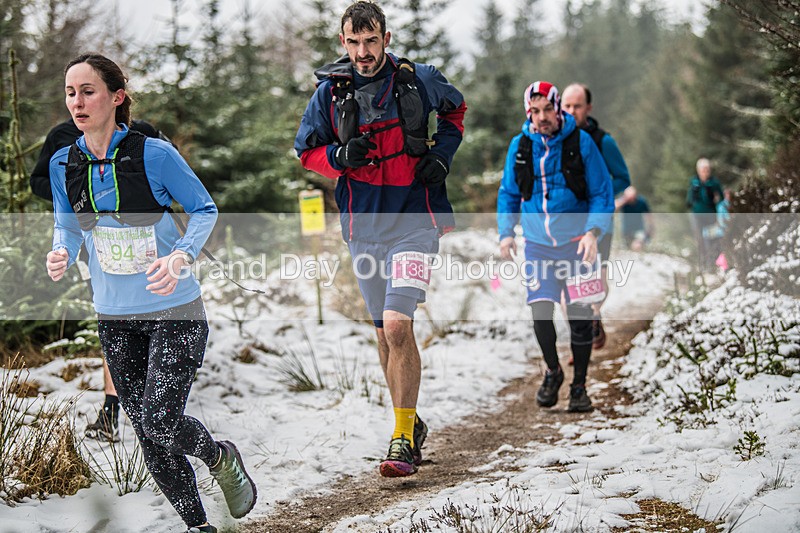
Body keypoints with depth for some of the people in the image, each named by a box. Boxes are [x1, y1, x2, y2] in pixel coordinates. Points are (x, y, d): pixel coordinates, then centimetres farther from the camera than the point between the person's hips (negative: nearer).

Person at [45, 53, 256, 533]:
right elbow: (68, 227, 9)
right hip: (115, 318, 5)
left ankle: (224, 460, 18)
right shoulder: (64, 164, -2)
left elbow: (205, 210, -6)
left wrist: (181, 256, -23)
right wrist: (62, 254, -14)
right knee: (148, 434, 8)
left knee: (160, 424, -15)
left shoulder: (154, 154, -15)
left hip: (175, 311, -5)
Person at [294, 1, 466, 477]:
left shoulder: (419, 80, -4)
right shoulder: (330, 92, -1)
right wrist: (341, 157, -11)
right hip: (364, 226, 3)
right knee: (385, 332, 12)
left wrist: (442, 154, 0)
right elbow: (306, 150, 10)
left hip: (414, 221, -3)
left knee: (397, 325, -17)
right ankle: (411, 423, 30)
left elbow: (455, 108, 17)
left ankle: (404, 438, -9)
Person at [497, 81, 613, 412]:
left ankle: (579, 386, 13)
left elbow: (602, 193, -2)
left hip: (576, 242, -1)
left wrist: (593, 231, -15)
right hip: (538, 243, 2)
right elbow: (508, 193, 14)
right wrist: (505, 232, 2)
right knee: (541, 312, -7)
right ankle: (553, 372, 20)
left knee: (580, 316, -2)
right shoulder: (520, 146, 1)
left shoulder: (581, 142, -6)